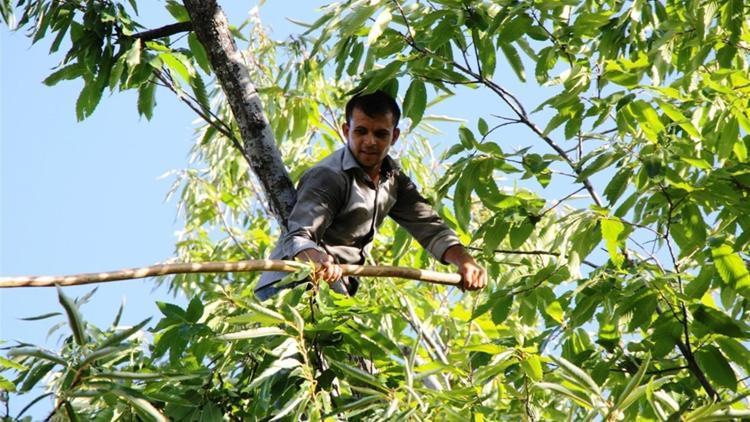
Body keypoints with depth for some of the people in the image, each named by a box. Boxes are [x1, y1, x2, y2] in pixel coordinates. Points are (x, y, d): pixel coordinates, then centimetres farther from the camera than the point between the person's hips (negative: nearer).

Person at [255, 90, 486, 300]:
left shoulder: (393, 179, 10)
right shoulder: (328, 178, -16)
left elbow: (428, 225, 8)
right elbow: (298, 235, -29)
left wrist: (464, 261, -11)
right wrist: (319, 260, -52)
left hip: (337, 291, 8)